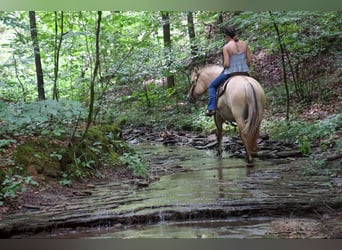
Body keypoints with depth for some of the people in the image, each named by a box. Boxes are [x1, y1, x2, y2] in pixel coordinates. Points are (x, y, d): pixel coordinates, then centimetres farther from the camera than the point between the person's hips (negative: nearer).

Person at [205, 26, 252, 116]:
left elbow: (226, 64, -16)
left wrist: (224, 67, 6)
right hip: (245, 73, 5)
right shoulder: (244, 44, 2)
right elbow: (249, 60, 3)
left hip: (230, 73, -5)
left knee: (212, 86, 17)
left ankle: (212, 108, 6)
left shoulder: (226, 47, -13)